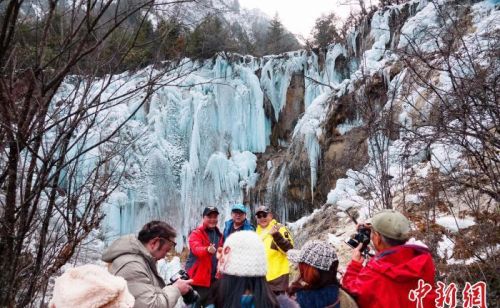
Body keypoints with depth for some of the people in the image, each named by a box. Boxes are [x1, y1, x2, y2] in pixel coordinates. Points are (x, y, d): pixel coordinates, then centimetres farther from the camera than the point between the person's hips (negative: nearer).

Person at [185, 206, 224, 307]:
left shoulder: (218, 234, 12)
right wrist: (207, 249, -48)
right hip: (198, 279, -6)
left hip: (214, 278, 6)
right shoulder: (196, 233, -8)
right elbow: (196, 249, -28)